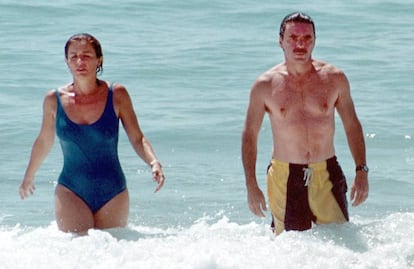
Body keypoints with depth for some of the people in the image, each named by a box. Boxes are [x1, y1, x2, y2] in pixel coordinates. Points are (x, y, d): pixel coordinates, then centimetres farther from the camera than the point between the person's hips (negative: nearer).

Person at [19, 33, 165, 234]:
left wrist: (154, 163, -21)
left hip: (113, 193, 0)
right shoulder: (54, 100, -1)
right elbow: (44, 142, 14)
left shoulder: (117, 95, -4)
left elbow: (137, 138, -1)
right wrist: (29, 177, 26)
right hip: (71, 192, 0)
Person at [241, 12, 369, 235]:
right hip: (285, 178, -1)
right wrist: (251, 185, 0)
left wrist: (362, 171, 2)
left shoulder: (334, 79, 2)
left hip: (327, 176, 1)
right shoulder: (265, 86, -1)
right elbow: (249, 135, 5)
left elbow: (352, 126, 10)